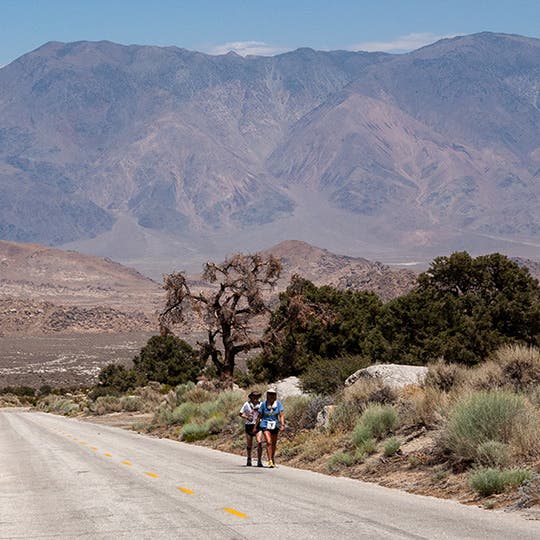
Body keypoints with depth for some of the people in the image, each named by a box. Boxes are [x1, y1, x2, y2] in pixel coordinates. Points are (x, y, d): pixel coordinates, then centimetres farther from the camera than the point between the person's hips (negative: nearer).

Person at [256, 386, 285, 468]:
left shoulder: (278, 404, -3)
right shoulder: (264, 404, -3)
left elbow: (281, 415, -8)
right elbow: (259, 416, 5)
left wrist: (282, 425, -21)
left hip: (275, 426, 2)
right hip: (265, 425, -2)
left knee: (274, 444, 12)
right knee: (269, 442, -17)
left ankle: (273, 459, 32)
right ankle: (270, 461, -18)